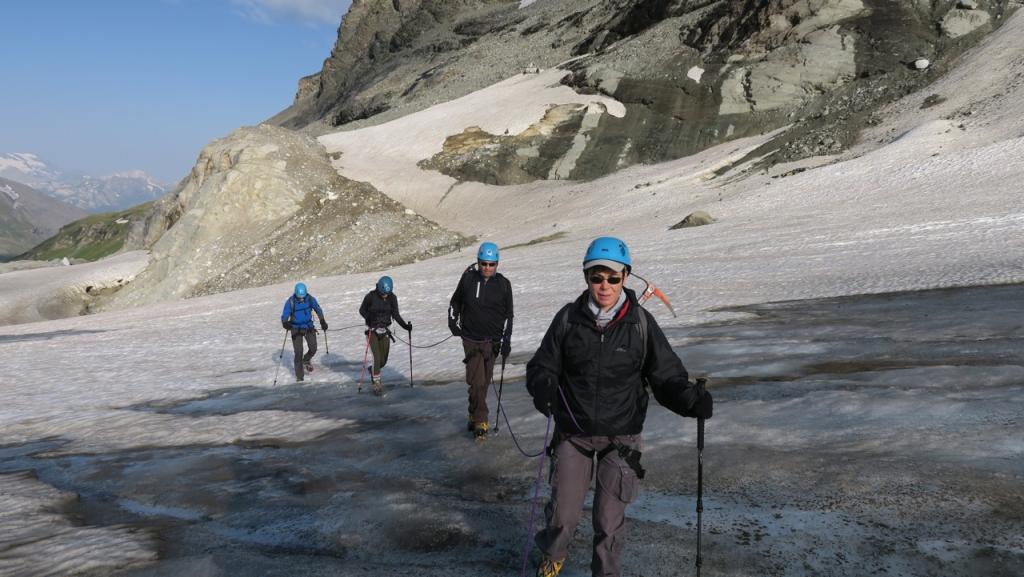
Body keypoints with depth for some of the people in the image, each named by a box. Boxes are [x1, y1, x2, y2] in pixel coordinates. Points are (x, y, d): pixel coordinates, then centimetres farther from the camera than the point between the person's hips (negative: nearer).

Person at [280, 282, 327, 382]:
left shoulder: (310, 299, -12)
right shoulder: (290, 302, -20)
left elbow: (318, 310, 5)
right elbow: (284, 316, -19)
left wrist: (323, 322, 1)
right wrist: (285, 323, -40)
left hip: (309, 327, 3)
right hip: (296, 329, -3)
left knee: (313, 349, 0)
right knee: (298, 353, -6)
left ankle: (306, 360, 35)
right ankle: (299, 376, 5)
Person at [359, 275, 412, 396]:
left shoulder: (392, 297, -6)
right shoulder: (371, 296, -14)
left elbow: (396, 315, -3)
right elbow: (362, 310, -2)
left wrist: (405, 325, -18)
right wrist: (370, 319, -19)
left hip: (385, 330, 3)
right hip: (372, 330, -3)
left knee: (383, 360, 5)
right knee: (377, 358, -13)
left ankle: (374, 371, 39)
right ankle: (376, 384, -1)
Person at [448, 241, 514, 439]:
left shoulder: (503, 284, 0)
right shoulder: (468, 279, -2)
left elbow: (508, 315, 4)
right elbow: (454, 302, 15)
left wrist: (506, 341, -3)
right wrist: (454, 324, 6)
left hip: (492, 340, 1)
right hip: (471, 339, -1)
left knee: (484, 381, 7)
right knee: (477, 381, -9)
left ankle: (474, 416, 24)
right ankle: (480, 421, 1)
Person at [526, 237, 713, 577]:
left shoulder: (641, 323, -7)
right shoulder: (569, 318, -6)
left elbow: (666, 376, -6)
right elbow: (543, 366, -1)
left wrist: (691, 400, -26)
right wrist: (542, 386, -24)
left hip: (621, 437, 0)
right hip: (573, 433, 1)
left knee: (609, 519, 8)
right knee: (563, 513, 7)